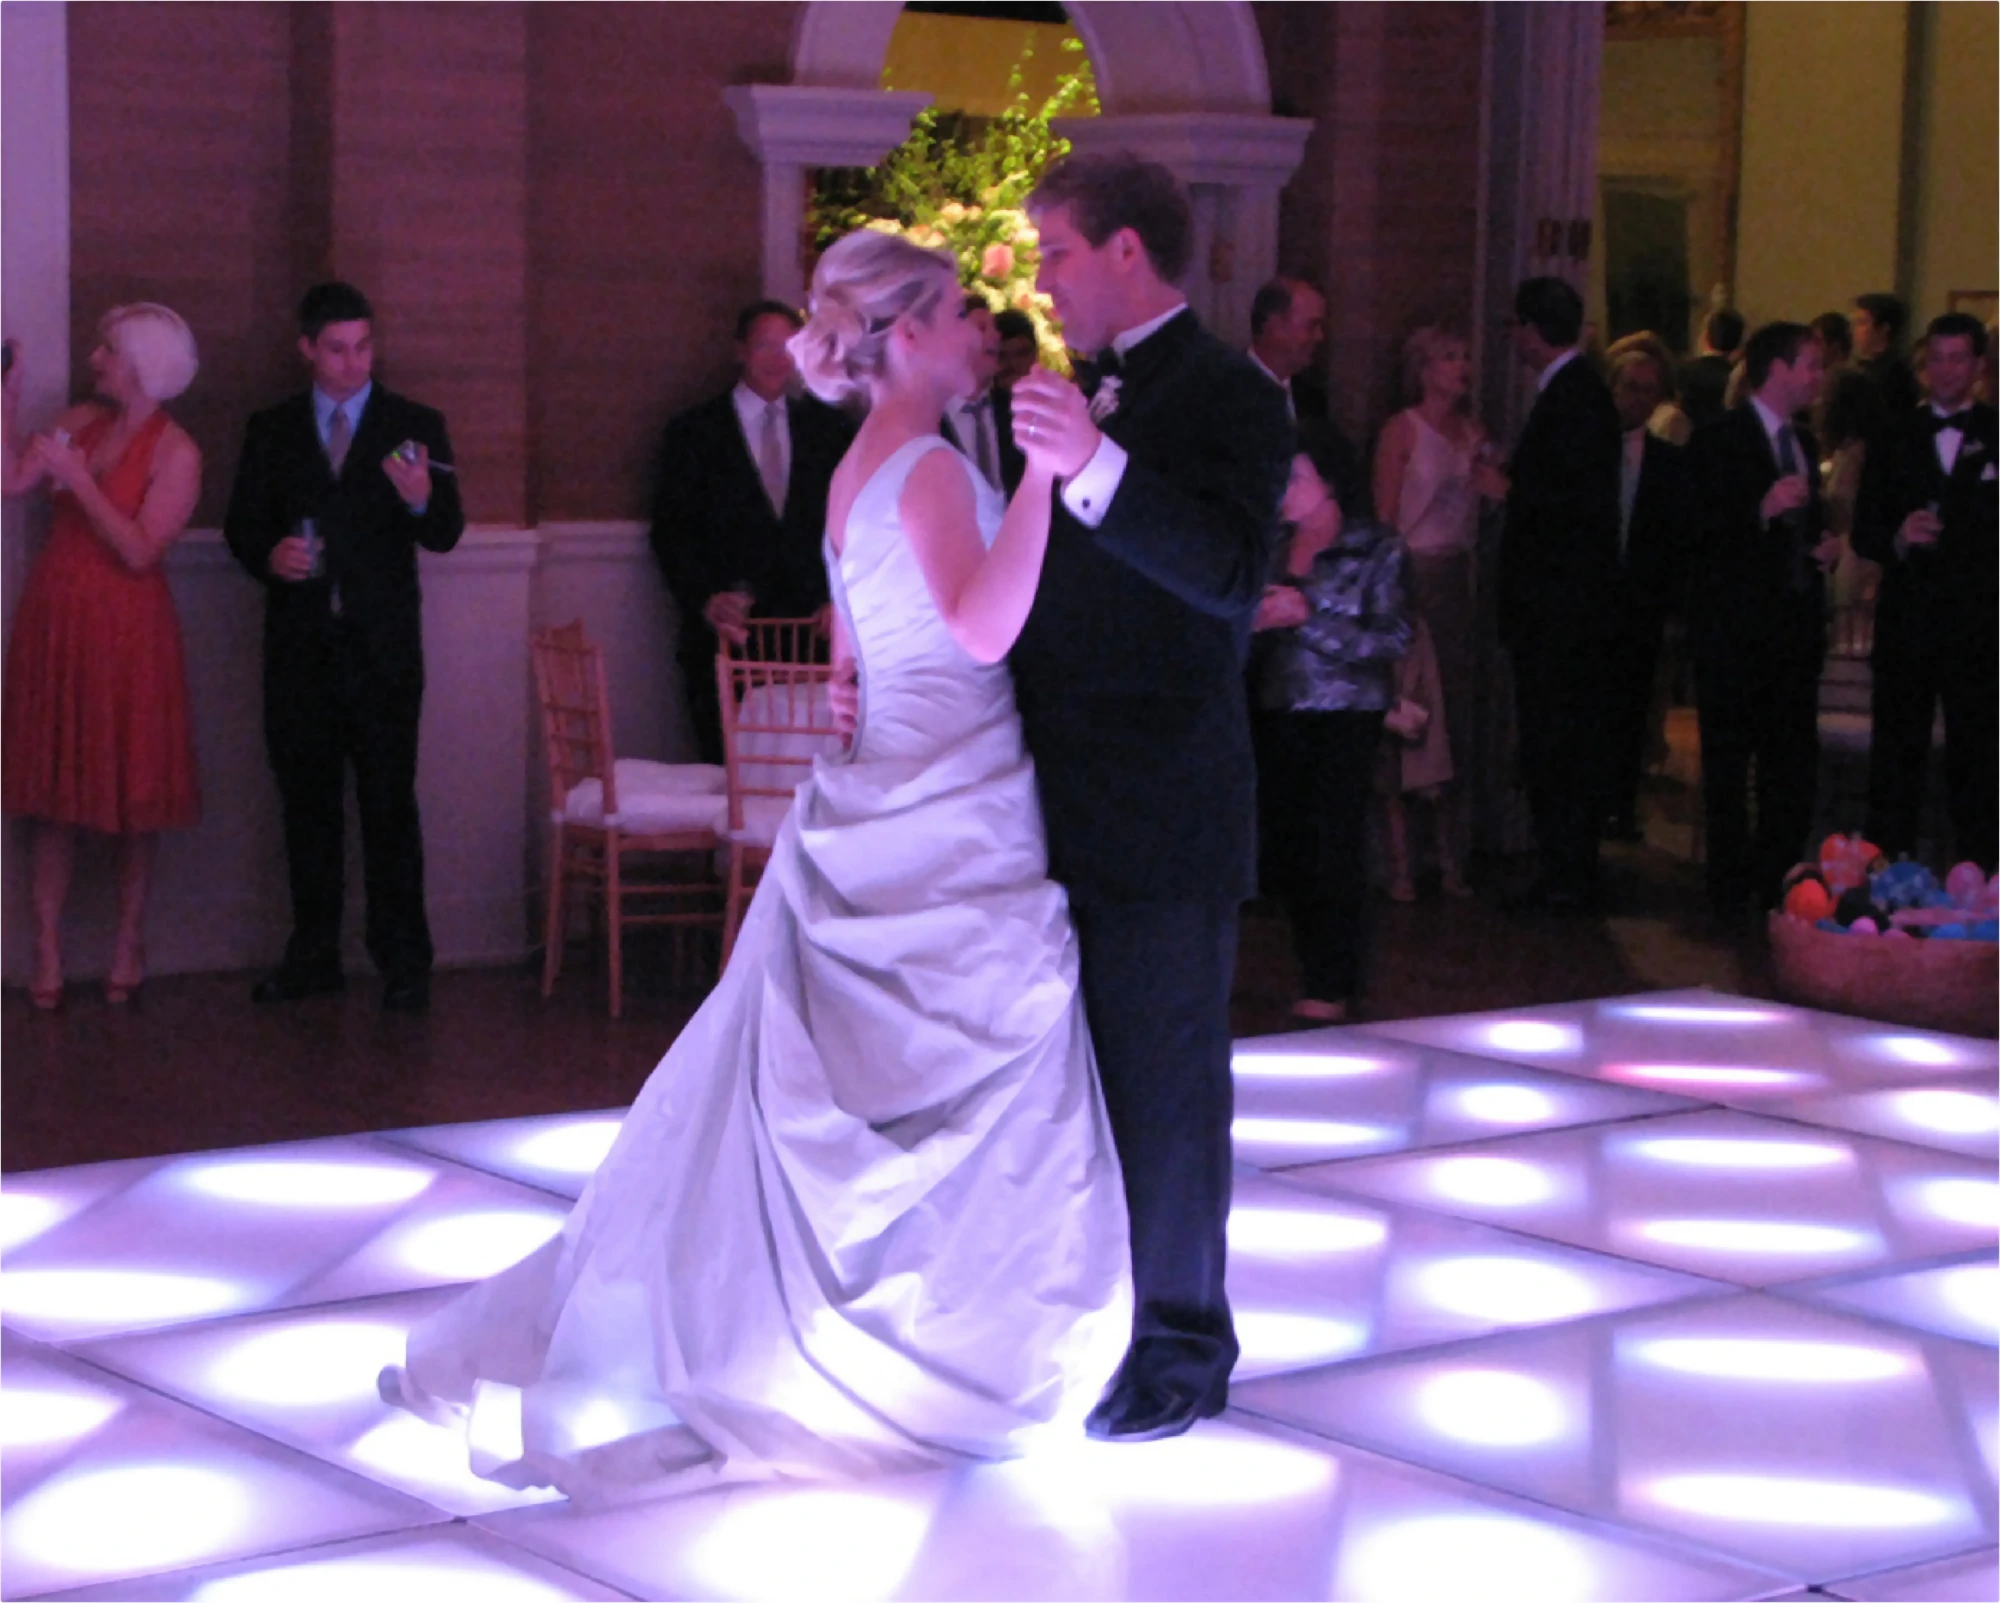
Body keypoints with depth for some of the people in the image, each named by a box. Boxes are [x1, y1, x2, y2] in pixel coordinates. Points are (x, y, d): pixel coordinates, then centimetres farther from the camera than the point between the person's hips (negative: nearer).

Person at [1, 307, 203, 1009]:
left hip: (126, 631, -5)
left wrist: (77, 476, -19)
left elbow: (138, 551, -18)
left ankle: (129, 940, 17)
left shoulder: (176, 454, -11)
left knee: (131, 787, 4)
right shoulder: (81, 421, 5)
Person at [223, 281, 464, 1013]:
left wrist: (422, 502, -27)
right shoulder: (271, 430, 10)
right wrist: (268, 555, -12)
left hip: (381, 648, -3)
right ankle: (313, 956, 17)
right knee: (307, 801, 9)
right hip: (298, 646, 3)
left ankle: (403, 962, 2)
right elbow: (242, 524, 10)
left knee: (389, 803, -3)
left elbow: (446, 535, -4)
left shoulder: (415, 426, 4)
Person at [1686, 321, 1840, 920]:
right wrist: (1761, 510, -27)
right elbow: (1696, 533, -16)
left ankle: (1776, 881, 15)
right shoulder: (1718, 441, -7)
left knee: (1794, 764, 7)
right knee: (1729, 766, -1)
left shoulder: (1803, 444, 17)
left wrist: (1825, 550, 6)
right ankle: (1731, 892, 4)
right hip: (1735, 629, -7)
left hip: (1795, 623, 7)